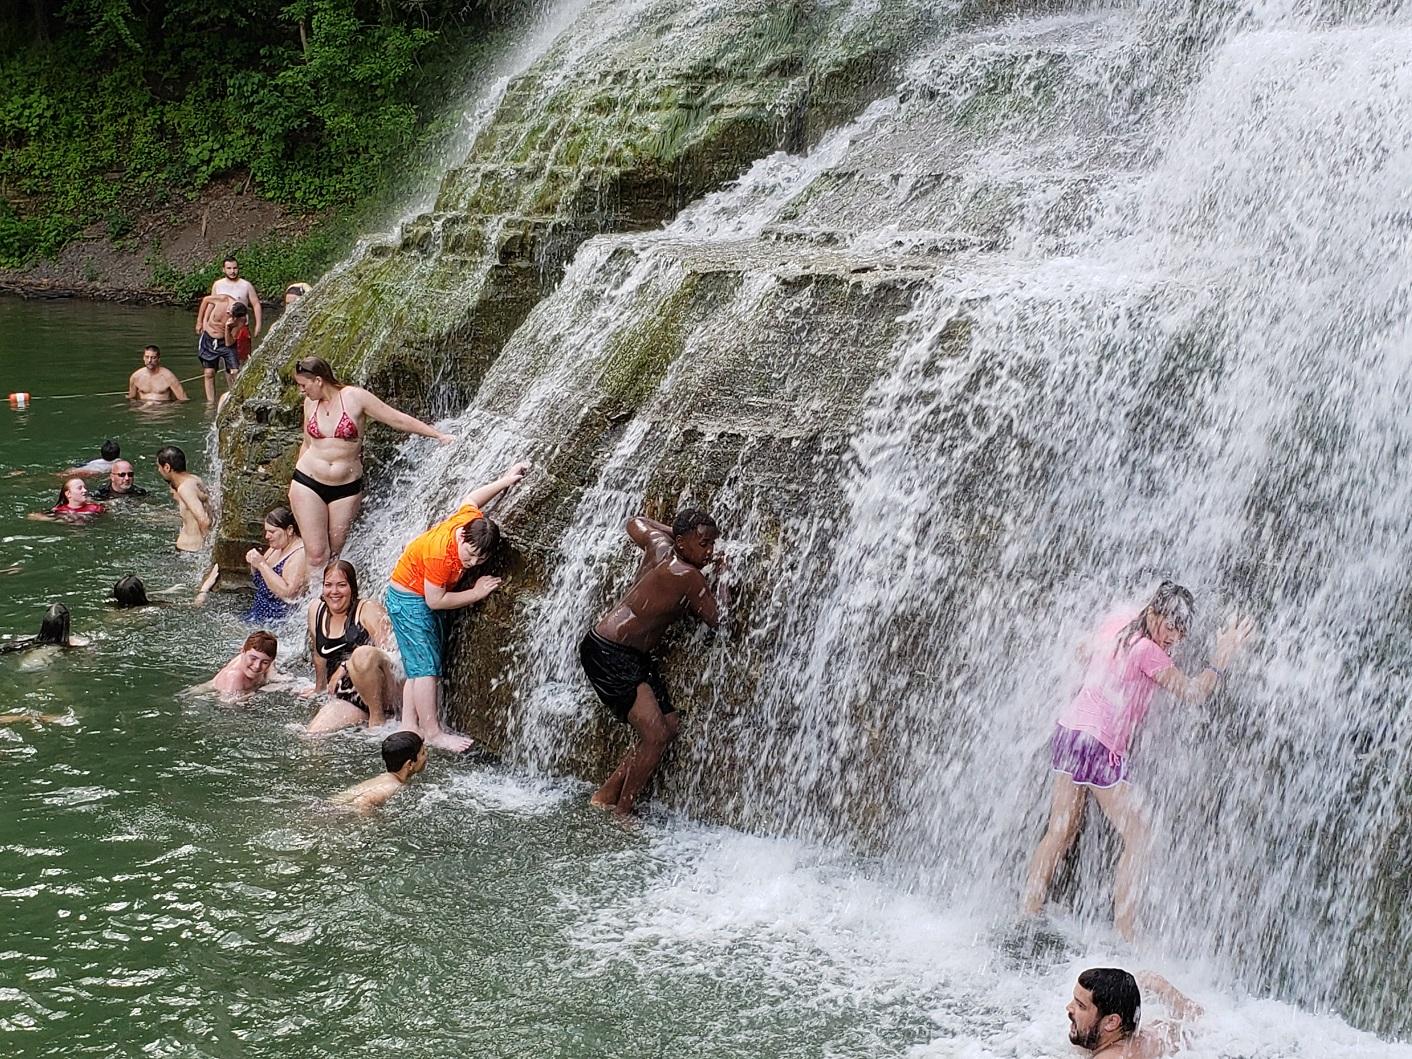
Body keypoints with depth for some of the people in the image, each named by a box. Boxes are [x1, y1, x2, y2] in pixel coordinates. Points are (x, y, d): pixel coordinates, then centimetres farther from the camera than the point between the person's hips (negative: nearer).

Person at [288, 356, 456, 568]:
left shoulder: (354, 397, -8)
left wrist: (439, 435, -9)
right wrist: (295, 485, 23)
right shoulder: (311, 403, 5)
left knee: (336, 553, 3)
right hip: (308, 484, 2)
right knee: (317, 554, -7)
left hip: (347, 487, -2)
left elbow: (398, 419, -6)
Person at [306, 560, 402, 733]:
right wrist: (319, 689, 33)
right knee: (313, 735, -24)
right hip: (345, 701, 4)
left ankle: (378, 716, -17)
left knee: (363, 654, -37)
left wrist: (346, 667, -17)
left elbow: (389, 652, -14)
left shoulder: (369, 609, -3)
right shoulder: (316, 610, 13)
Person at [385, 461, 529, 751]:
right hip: (409, 600, -9)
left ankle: (409, 727, 10)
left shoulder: (471, 519, -15)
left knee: (419, 666, 8)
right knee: (426, 667, -13)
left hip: (423, 599, 9)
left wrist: (506, 480, 16)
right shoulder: (440, 554, -35)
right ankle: (432, 732, -13)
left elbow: (472, 498, 10)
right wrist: (476, 593, -21)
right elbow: (435, 601, -28)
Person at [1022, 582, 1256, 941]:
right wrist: (1223, 657, 1)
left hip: (1069, 729, 9)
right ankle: (1124, 932, -2)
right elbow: (1193, 692, -8)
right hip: (1099, 745, -9)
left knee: (1061, 831, 13)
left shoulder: (1117, 625, 9)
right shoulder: (1147, 650, -14)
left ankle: (1027, 914, 14)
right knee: (1137, 837, -1)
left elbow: (1084, 653, 29)